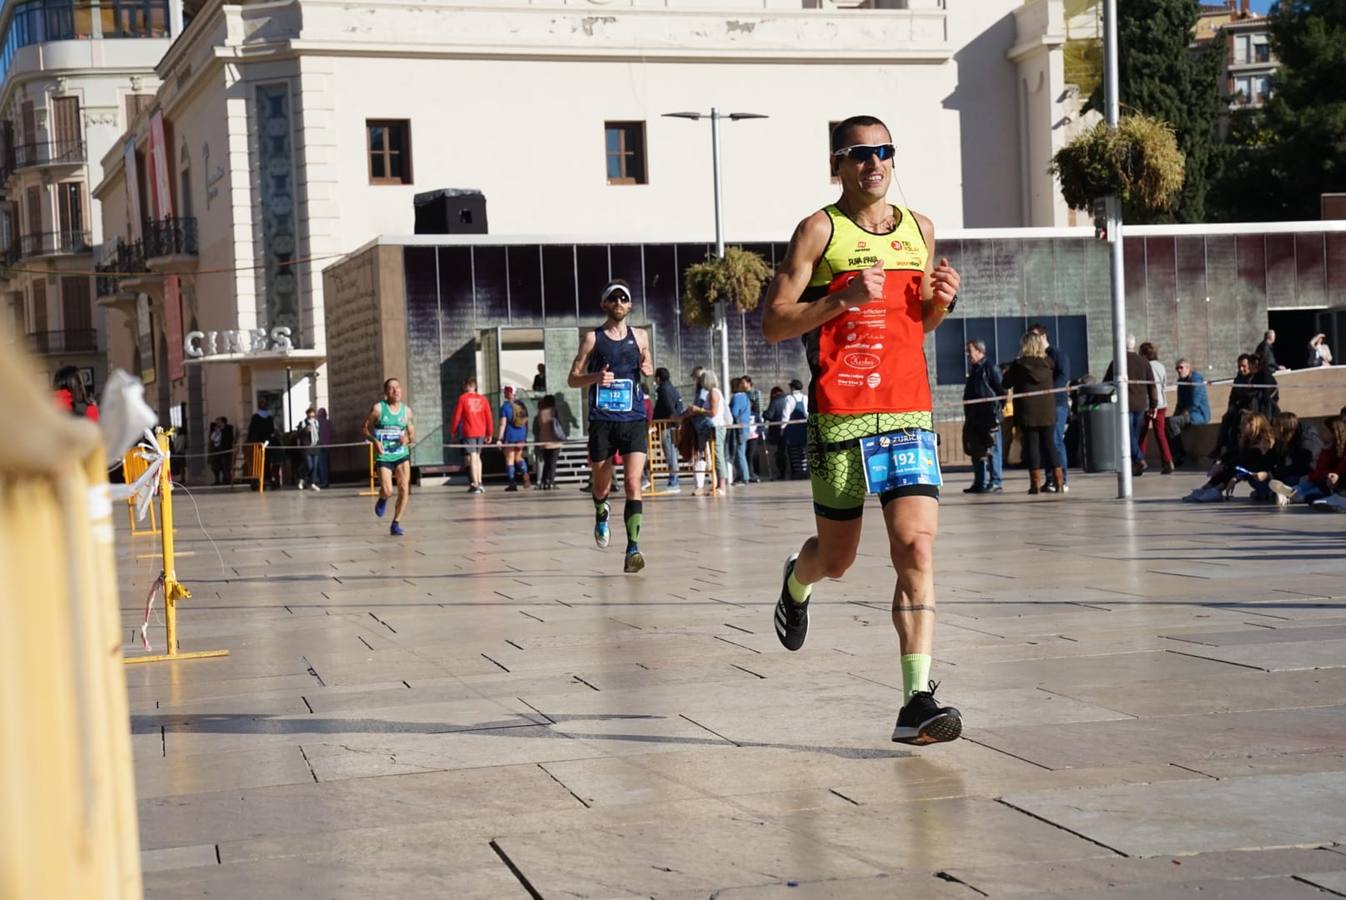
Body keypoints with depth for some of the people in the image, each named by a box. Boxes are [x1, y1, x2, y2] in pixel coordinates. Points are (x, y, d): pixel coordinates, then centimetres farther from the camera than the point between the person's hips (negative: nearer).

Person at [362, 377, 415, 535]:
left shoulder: (406, 410, 4)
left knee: (404, 489, -10)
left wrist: (408, 439, -12)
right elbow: (365, 428, 2)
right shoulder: (378, 408, -4)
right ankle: (382, 500, 26)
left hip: (402, 454, 3)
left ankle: (396, 523, 5)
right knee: (387, 491, -14)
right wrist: (375, 441, -15)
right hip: (383, 456, -3)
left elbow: (413, 436, 11)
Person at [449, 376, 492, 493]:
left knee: (472, 457, -5)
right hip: (481, 432, 4)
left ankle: (475, 485, -10)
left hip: (468, 432, -4)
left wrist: (452, 432, 5)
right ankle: (479, 483, 14)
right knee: (477, 457, 17)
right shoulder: (482, 399, 6)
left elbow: (456, 416, -5)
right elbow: (488, 417, 8)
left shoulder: (462, 398, -5)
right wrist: (489, 434, 16)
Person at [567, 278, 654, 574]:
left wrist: (648, 370, 2)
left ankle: (633, 548, -18)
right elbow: (573, 379, 5)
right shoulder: (592, 338, 4)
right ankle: (601, 514, 46)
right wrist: (596, 377, -15)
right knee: (600, 485, 10)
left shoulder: (639, 337, 11)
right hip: (602, 420, 0)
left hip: (634, 419, 0)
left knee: (633, 482, -14)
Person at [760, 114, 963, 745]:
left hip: (909, 414, 3)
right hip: (839, 417, -3)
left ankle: (917, 703, -12)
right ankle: (797, 583, 48)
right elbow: (773, 324, -5)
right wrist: (842, 297, -18)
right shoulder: (820, 231, -1)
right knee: (837, 558, 10)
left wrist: (942, 301, 4)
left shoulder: (919, 230, 14)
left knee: (917, 551, -11)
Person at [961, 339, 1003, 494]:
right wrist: (968, 415, 18)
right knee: (975, 450, 10)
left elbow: (1000, 390, -11)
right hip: (974, 417, 9)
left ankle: (995, 483, -3)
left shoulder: (990, 368, -7)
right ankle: (980, 483, 15)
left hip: (989, 416, -9)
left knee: (991, 450, -6)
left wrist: (996, 410, -16)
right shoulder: (973, 369, 19)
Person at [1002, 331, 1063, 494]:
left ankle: (1036, 483, -3)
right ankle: (1058, 480, 5)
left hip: (1027, 412, -3)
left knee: (1031, 444, 0)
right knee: (1049, 443, 9)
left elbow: (1006, 384, 1)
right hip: (1047, 411, 3)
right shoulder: (1048, 362, 1)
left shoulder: (1018, 365, -8)